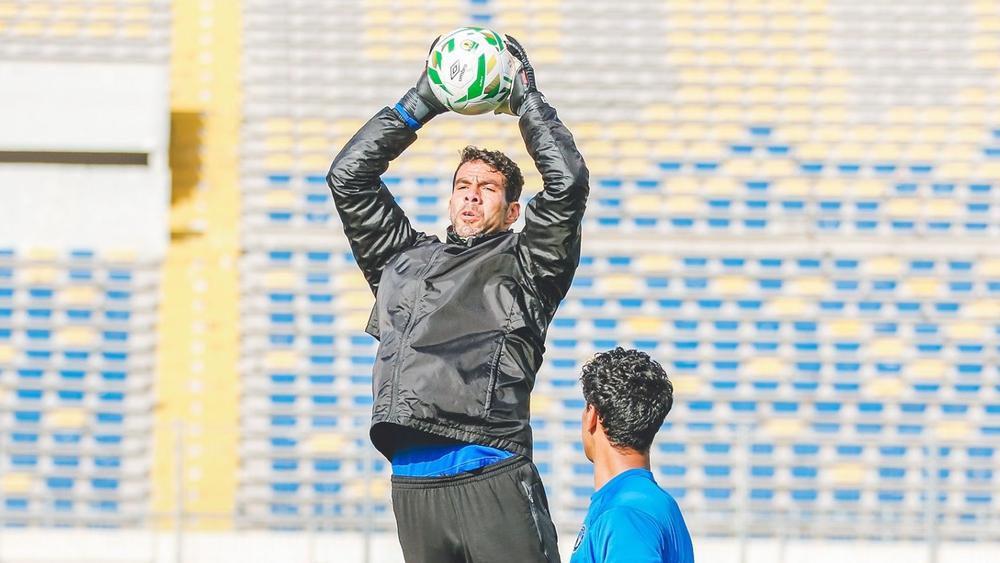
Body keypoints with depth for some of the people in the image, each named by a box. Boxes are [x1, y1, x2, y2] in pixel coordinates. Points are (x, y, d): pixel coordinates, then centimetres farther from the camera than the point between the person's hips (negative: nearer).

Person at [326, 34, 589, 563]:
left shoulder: (524, 265, 13)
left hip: (493, 479, -4)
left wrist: (525, 98, 13)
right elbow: (348, 177, 25)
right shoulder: (405, 258, 25)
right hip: (412, 482, 4)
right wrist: (421, 103, 23)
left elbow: (567, 183, 2)